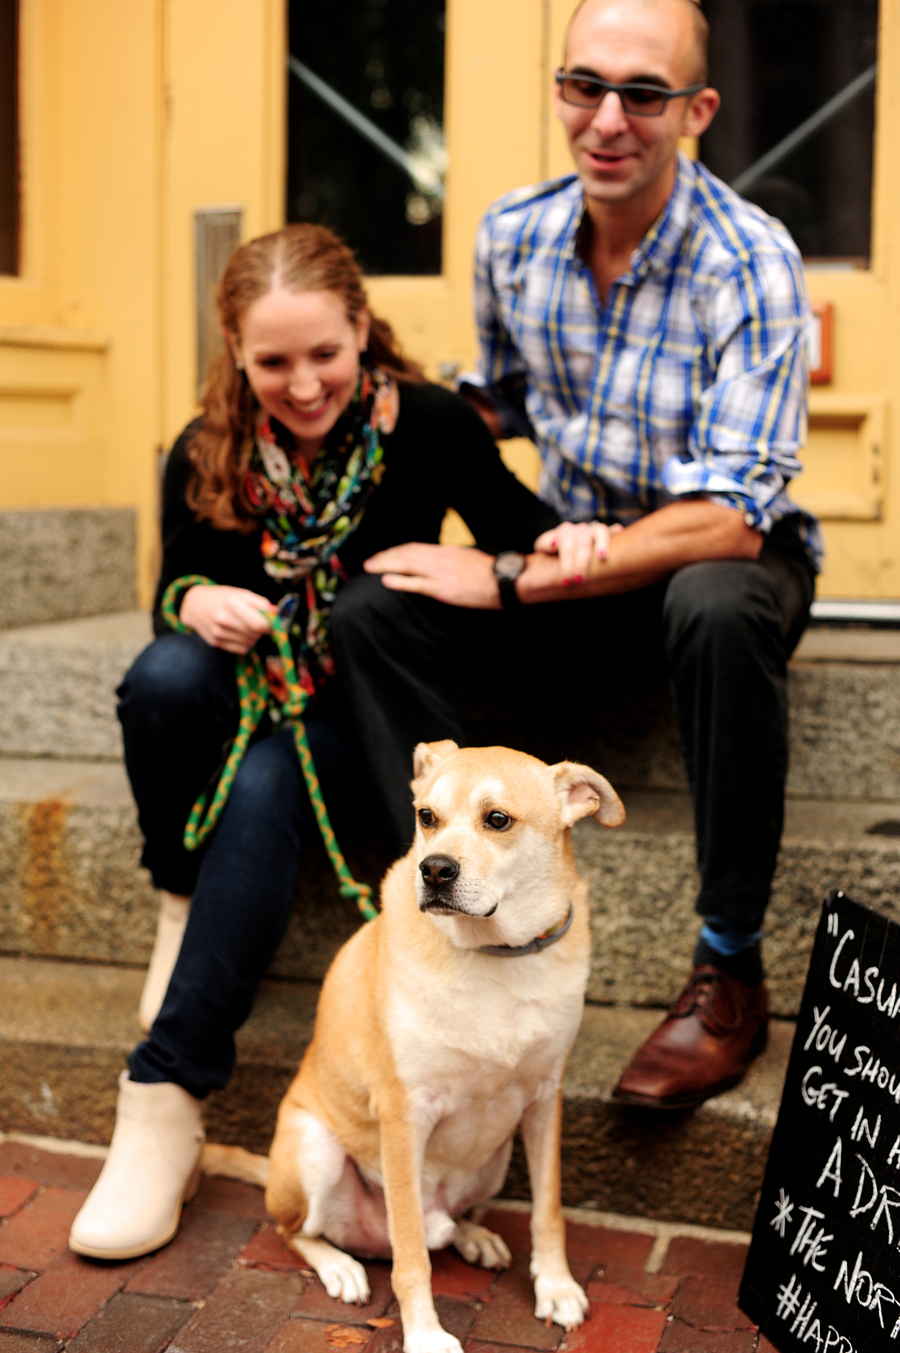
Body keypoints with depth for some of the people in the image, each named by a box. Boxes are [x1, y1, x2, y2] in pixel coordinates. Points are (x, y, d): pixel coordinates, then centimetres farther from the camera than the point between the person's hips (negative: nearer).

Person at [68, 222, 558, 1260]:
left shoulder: (428, 426, -11)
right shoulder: (206, 454, -5)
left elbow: (515, 532, -2)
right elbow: (175, 585, 5)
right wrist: (195, 602, -20)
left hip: (366, 713, -2)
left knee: (264, 791, -33)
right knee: (165, 676, -32)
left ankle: (167, 1100, -26)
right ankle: (183, 907, -8)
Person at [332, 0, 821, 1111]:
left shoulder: (749, 261, -20)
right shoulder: (511, 236, -3)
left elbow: (734, 517, -27)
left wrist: (509, 579, -28)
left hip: (726, 554, -4)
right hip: (576, 547, 5)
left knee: (718, 609, -40)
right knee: (375, 611, -18)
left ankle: (729, 969, -23)